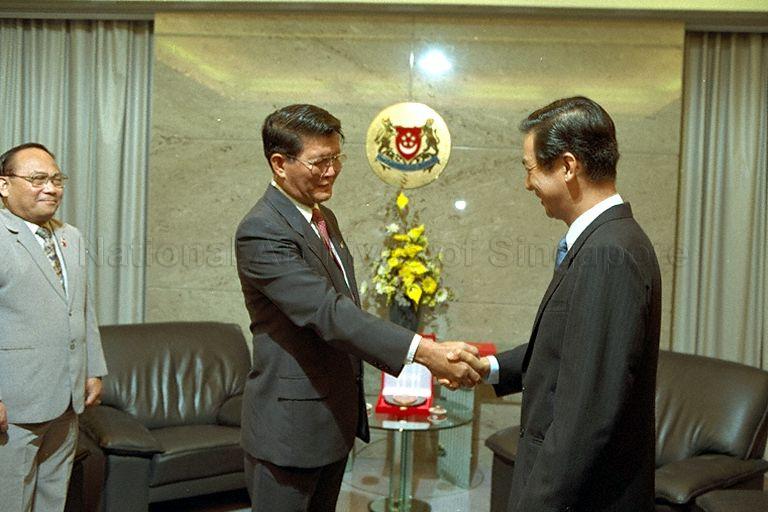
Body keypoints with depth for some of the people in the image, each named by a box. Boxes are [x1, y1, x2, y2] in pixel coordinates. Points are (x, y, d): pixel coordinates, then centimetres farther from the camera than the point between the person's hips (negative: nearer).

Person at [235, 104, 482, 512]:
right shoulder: (261, 231, -21)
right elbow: (328, 312, -31)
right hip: (289, 427, -9)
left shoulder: (324, 218, 9)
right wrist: (424, 351, -38)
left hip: (334, 418, 9)